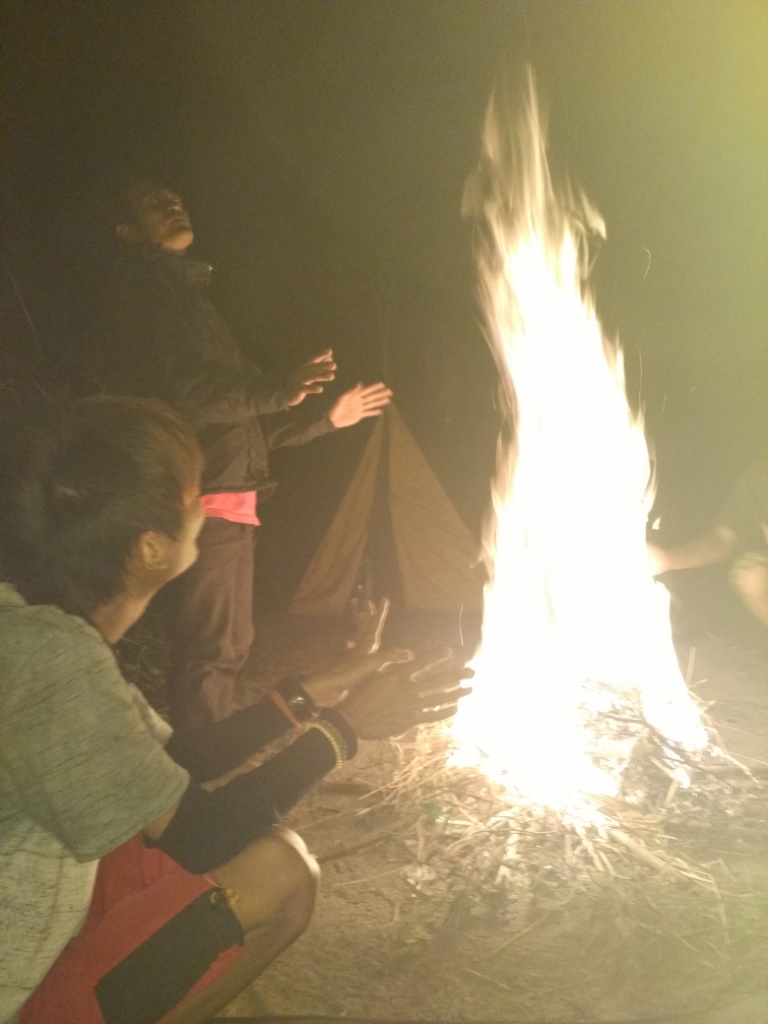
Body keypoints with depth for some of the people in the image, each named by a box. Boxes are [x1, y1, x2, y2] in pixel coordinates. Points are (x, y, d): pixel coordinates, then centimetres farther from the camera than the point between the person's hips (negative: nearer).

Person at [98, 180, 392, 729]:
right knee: (211, 646, -7)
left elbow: (243, 420, 25)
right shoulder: (143, 287, -5)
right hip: (204, 499, -10)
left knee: (228, 643, 16)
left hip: (226, 498, 10)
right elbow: (184, 387, -24)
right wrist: (278, 391, -35)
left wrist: (329, 419, 28)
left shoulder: (185, 291, 25)